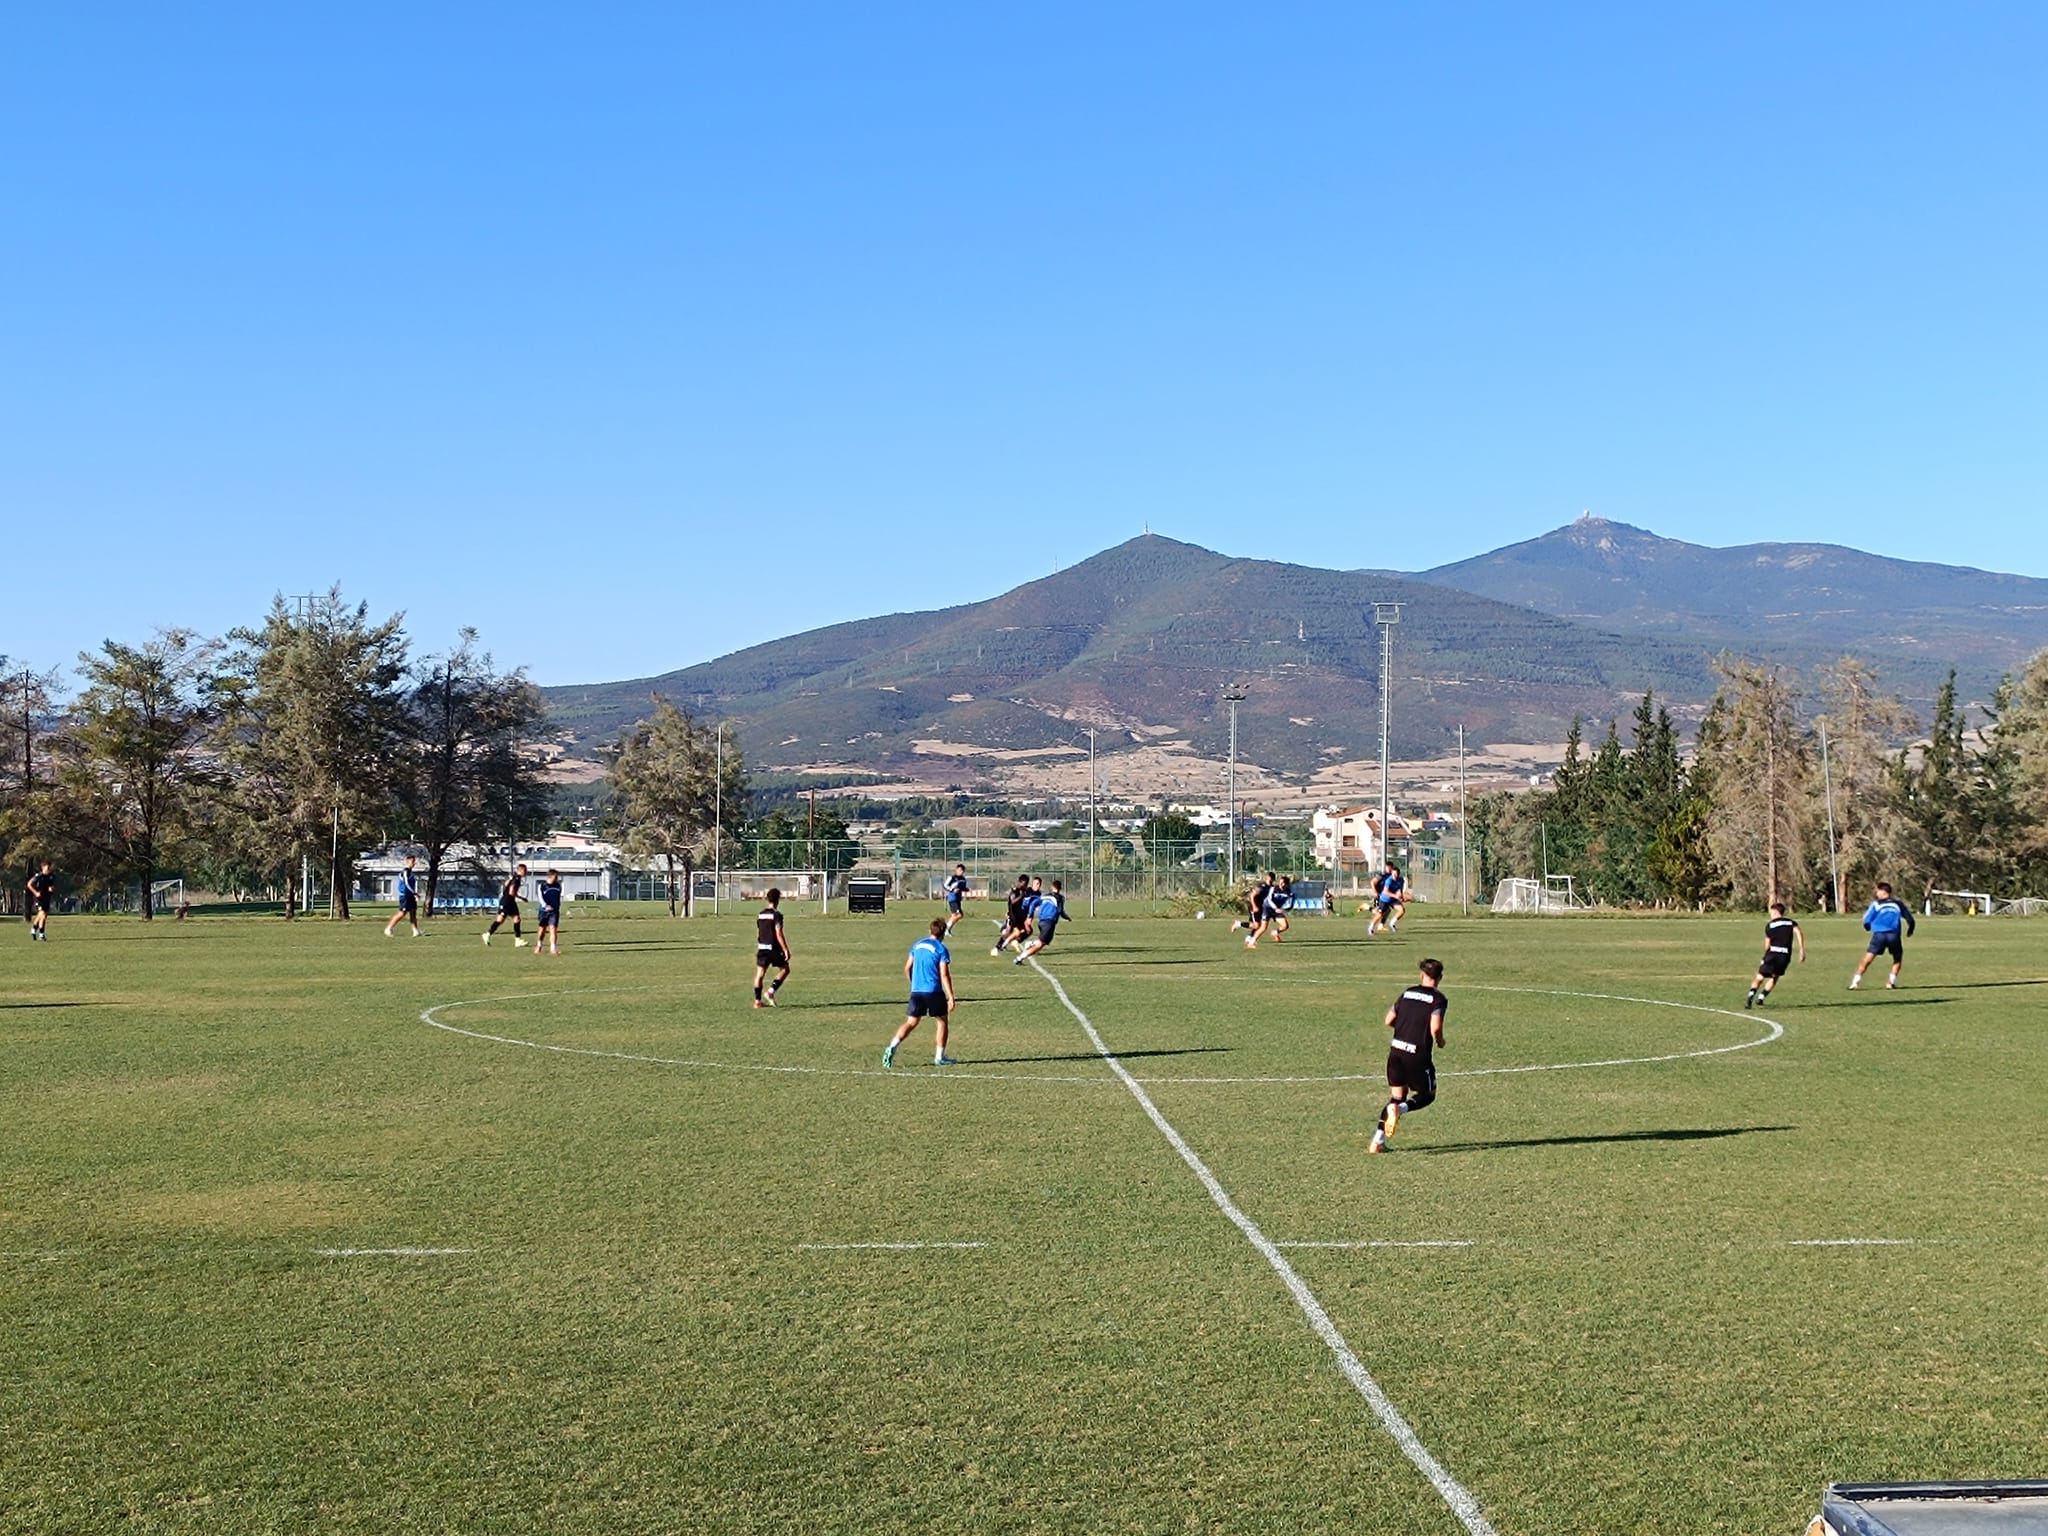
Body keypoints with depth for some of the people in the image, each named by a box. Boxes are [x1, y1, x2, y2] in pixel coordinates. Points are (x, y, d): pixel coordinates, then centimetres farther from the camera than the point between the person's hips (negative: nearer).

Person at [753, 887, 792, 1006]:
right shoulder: (776, 915, -12)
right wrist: (786, 950, -14)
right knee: (785, 969, 9)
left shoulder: (760, 914, 10)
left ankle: (757, 1000, 5)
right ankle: (770, 992, -4)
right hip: (774, 948, -6)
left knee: (760, 974, 6)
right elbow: (779, 934, -17)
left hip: (762, 947, 6)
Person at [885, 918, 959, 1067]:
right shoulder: (942, 949, -5)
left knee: (911, 1022, 7)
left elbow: (907, 968, 15)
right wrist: (951, 997, -11)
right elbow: (944, 975, -11)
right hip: (934, 991, -4)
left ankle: (892, 1047, -13)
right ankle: (939, 1057, 13)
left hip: (916, 991, 4)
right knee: (942, 1021, 13)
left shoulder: (917, 945, 12)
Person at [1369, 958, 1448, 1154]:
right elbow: (1435, 1028, -18)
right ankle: (1399, 1109, -15)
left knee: (1397, 1096, 16)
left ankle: (1377, 1142, 6)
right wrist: (1440, 1042, 3)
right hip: (1419, 1055, -5)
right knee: (1427, 1095, 16)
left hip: (1396, 1051, 5)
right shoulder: (1438, 999, -5)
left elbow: (1389, 1021, 12)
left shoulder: (1408, 993, 11)